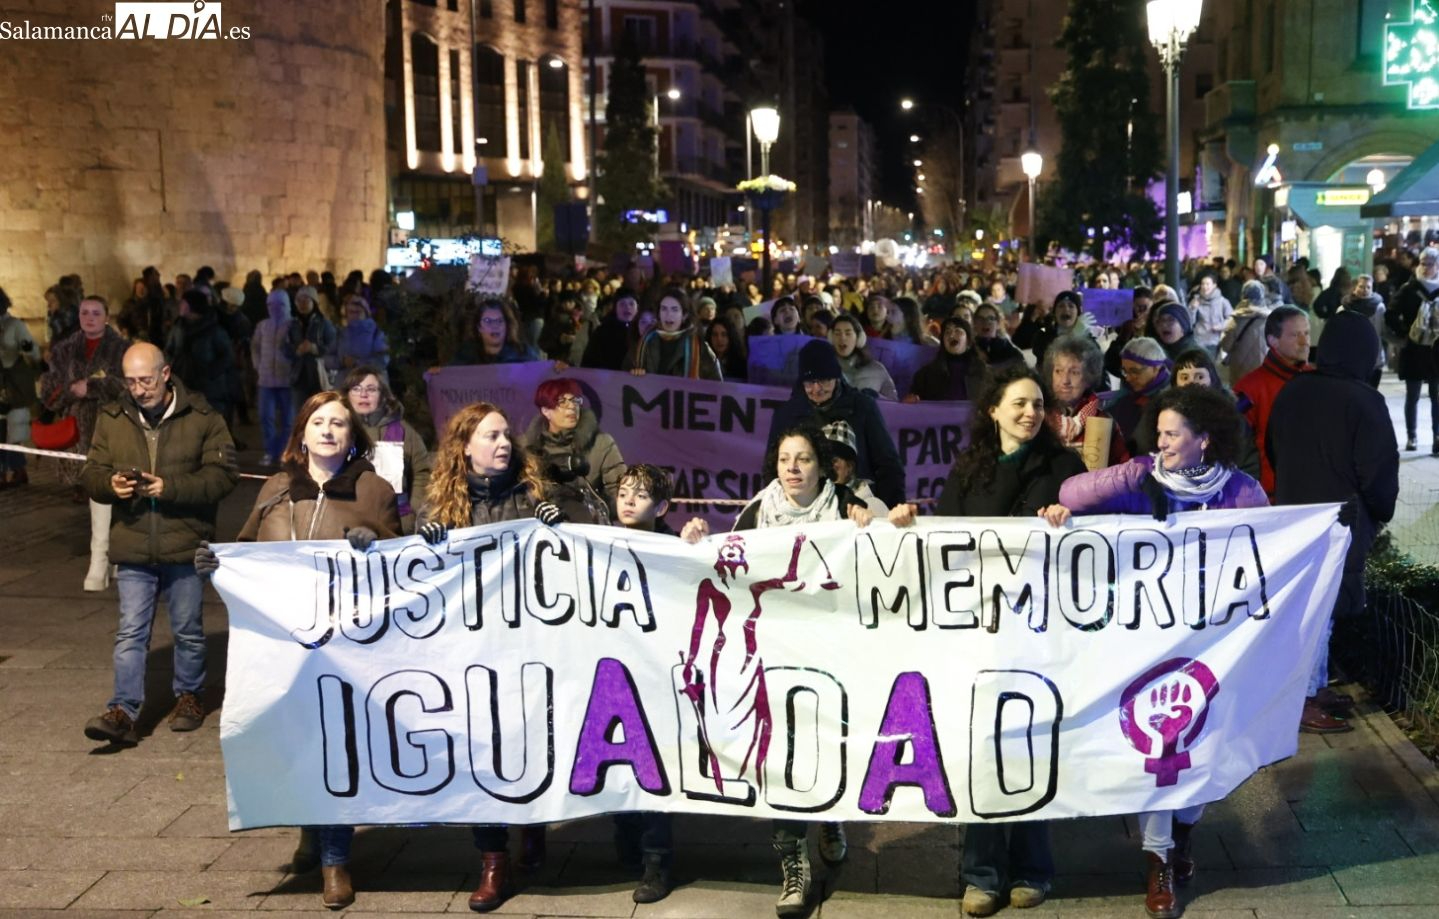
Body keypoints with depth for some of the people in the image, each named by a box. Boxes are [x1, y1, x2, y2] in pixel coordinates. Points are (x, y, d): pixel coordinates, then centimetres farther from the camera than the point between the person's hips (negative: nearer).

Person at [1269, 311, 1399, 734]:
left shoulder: (1292, 391, 1)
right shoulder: (1363, 400, -18)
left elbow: (1274, 452, 13)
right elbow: (1380, 469, -13)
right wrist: (1380, 512, 4)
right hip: (1340, 520, -7)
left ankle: (1317, 685, 26)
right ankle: (1304, 701, 4)